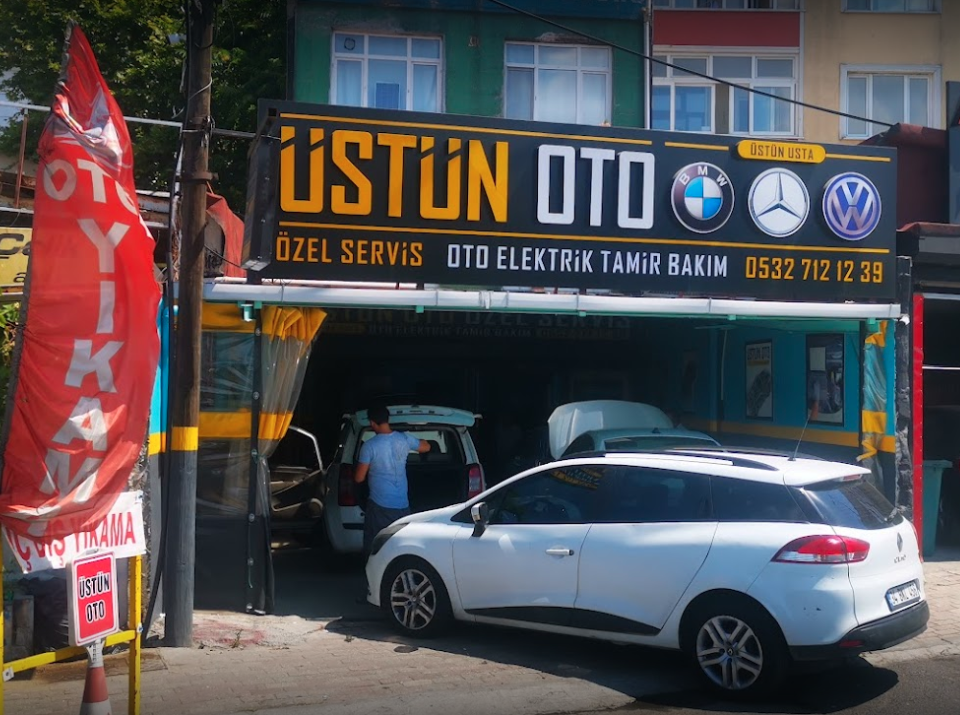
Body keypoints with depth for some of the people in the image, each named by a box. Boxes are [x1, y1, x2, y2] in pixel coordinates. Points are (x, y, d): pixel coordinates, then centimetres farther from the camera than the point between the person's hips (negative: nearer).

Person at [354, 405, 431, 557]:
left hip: (379, 505, -4)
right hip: (402, 504, 4)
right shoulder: (404, 439, 1)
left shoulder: (369, 446, -13)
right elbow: (426, 447, 21)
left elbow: (359, 478, -7)